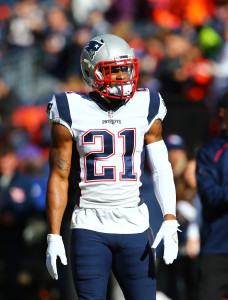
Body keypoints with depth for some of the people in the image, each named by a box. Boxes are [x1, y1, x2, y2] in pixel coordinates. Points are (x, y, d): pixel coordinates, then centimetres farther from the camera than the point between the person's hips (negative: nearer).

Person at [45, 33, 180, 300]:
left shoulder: (145, 109, 5)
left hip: (135, 228, 2)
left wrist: (170, 219, -9)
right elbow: (58, 177, 2)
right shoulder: (73, 113, -1)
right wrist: (54, 236, -3)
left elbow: (161, 169, 5)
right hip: (90, 228, -2)